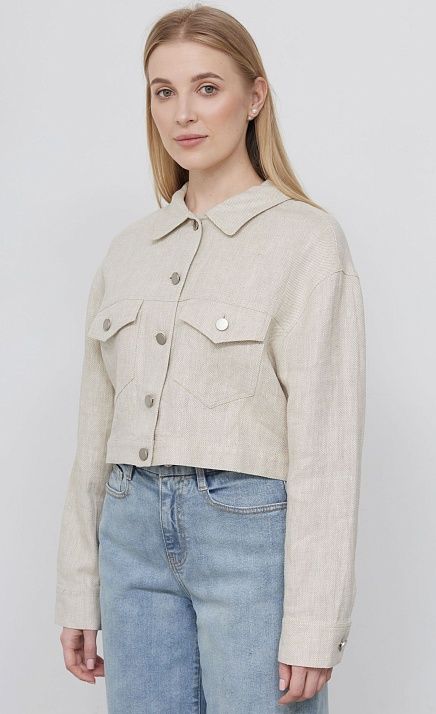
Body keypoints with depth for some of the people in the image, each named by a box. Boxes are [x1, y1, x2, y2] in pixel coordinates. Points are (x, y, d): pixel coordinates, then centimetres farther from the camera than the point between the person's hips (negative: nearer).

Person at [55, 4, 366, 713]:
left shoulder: (307, 238, -6)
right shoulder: (129, 248, 11)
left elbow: (327, 440, -11)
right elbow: (97, 428, 13)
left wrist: (313, 626, -14)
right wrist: (78, 593, 12)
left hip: (255, 530, -5)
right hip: (136, 534, 5)